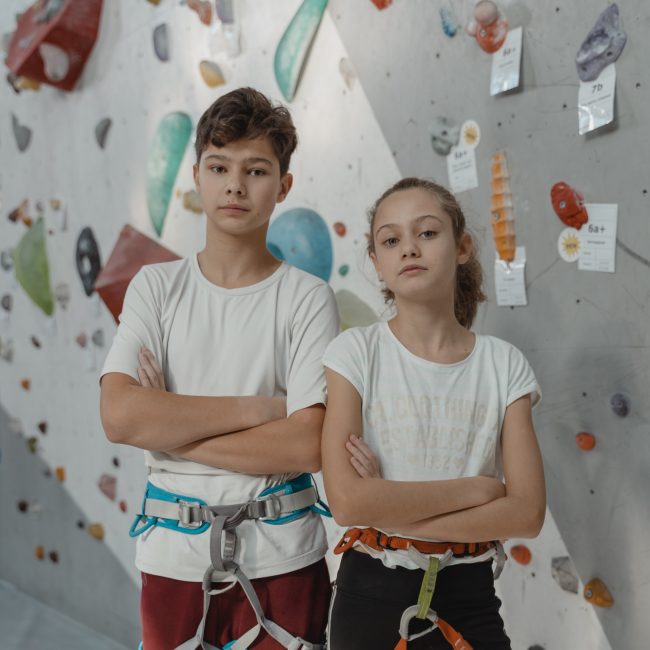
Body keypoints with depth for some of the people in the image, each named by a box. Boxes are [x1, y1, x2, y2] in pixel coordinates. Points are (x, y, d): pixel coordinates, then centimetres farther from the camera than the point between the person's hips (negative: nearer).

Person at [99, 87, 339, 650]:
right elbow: (120, 415, -13)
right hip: (173, 555, 2)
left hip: (280, 559, -1)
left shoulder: (307, 298, -6)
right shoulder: (157, 287, 0)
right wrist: (258, 406, -15)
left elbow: (308, 446, -15)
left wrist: (170, 428, -13)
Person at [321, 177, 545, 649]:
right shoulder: (356, 353, -9)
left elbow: (527, 512, -11)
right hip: (373, 592, -1)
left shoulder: (503, 364, -4)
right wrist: (476, 487, -14)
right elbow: (347, 500, -19)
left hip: (468, 596, 1)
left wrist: (391, 508, -18)